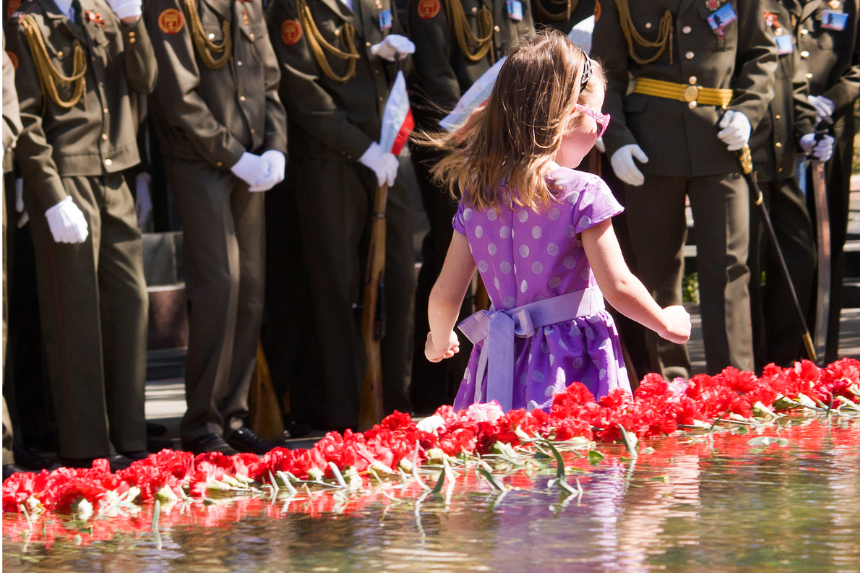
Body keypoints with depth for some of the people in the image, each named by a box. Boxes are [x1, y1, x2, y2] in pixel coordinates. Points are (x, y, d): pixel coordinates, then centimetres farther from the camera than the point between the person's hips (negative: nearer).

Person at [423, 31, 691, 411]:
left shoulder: (475, 197, 6)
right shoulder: (582, 193, -9)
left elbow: (444, 297, 9)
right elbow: (618, 287, -8)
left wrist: (440, 342, 30)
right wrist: (665, 323, 10)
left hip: (502, 366, 5)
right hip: (572, 366, -5)